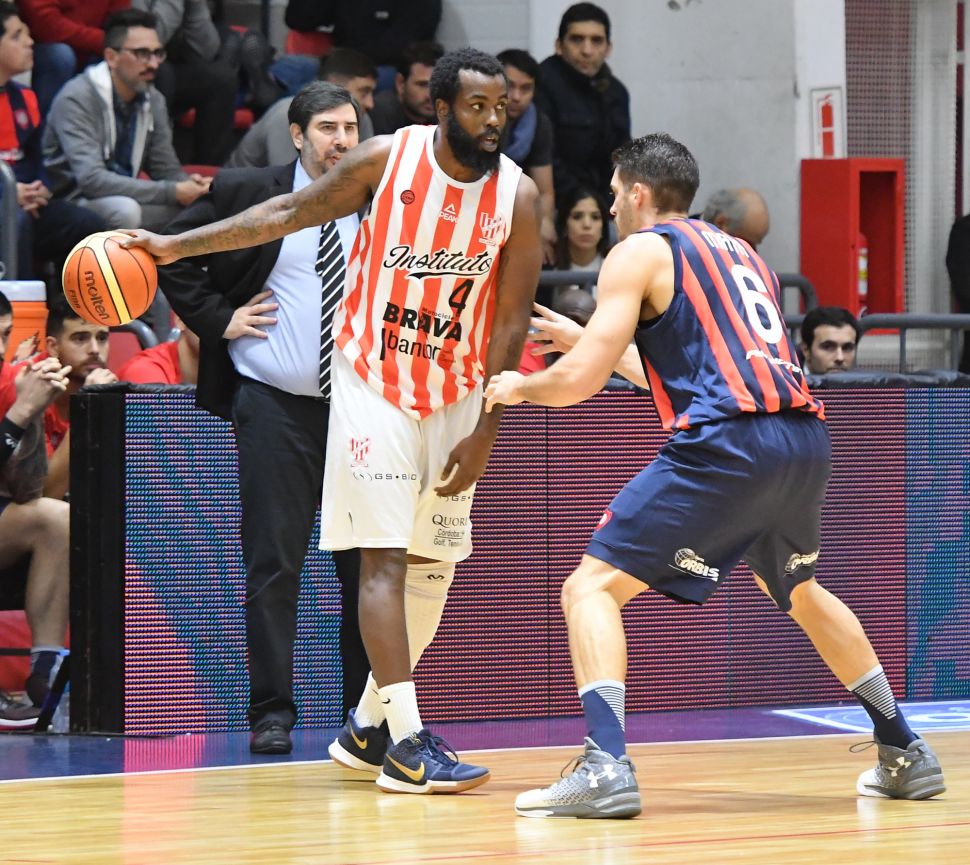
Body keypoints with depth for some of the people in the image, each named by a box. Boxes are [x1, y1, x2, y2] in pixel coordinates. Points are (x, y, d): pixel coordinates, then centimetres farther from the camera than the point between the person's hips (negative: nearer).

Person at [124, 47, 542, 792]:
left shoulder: (518, 196, -9)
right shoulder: (387, 159, -11)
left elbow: (511, 324, -6)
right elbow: (289, 213, 0)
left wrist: (484, 436, -9)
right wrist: (178, 245, -3)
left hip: (455, 395, 3)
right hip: (373, 383, -3)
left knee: (434, 563, 8)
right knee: (385, 557, -11)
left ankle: (367, 727, 22)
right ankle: (407, 747, -16)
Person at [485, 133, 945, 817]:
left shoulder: (640, 252, 6)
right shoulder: (738, 252, 29)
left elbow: (579, 381, -1)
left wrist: (517, 386, 19)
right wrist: (590, 340, 48)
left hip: (726, 446, -7)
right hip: (805, 437, 8)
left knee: (592, 588, -3)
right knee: (801, 592, 33)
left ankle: (607, 766, -22)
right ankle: (906, 755, 36)